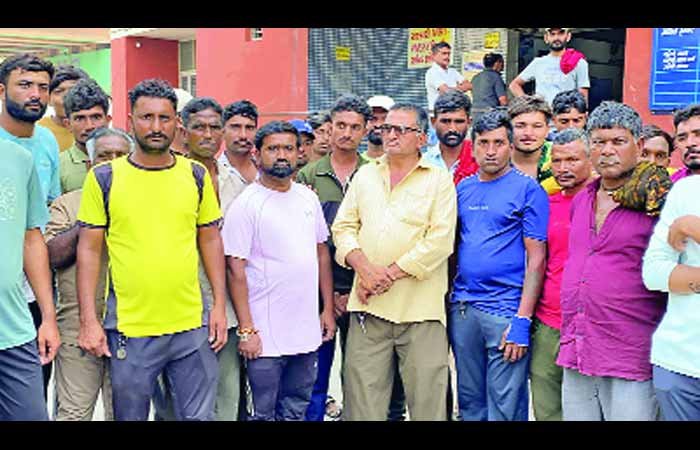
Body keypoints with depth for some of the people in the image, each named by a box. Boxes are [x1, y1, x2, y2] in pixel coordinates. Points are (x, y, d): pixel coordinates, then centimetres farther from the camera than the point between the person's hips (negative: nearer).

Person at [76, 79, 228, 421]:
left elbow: (210, 241, 10)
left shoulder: (196, 175, 4)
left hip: (192, 326, 2)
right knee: (130, 415, 13)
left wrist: (219, 304, 3)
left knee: (199, 416, 11)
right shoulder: (104, 177, -2)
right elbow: (89, 250, -1)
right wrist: (88, 320, -6)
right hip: (128, 330, -1)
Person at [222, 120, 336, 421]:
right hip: (266, 336, -5)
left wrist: (328, 309, 11)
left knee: (297, 410, 16)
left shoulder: (308, 197, 8)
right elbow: (236, 270, -11)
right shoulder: (246, 204, -9)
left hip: (308, 330, 5)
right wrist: (246, 330, -14)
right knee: (265, 413, 7)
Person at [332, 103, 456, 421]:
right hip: (368, 307, 3)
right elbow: (343, 226, 10)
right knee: (362, 397, 7)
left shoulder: (439, 181, 3)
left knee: (427, 398, 2)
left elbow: (440, 240, -8)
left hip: (419, 308, -3)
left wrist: (390, 274, -12)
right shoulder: (365, 175, 15)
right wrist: (365, 268, -8)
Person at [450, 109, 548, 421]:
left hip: (506, 310, -5)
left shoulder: (527, 189, -4)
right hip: (461, 308, 5)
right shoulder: (462, 188, 12)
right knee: (470, 402, 15)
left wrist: (523, 319, -15)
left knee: (505, 408, 3)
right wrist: (449, 297, 6)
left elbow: (536, 258, -8)